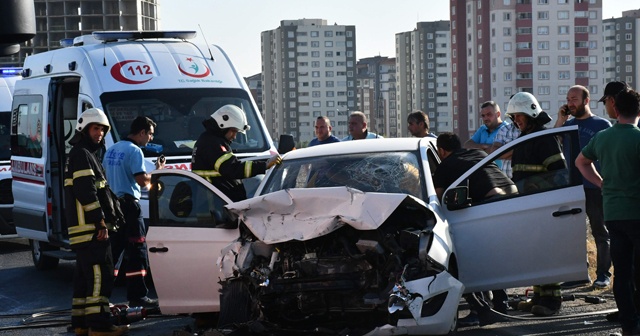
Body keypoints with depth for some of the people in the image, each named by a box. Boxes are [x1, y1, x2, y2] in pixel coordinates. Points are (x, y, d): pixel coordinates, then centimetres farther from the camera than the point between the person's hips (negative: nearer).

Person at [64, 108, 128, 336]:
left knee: (85, 277, 13)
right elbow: (86, 192, -19)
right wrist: (99, 221, -21)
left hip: (83, 231, 11)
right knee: (100, 276, -14)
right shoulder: (82, 155, -9)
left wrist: (110, 218, 24)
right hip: (90, 229, -11)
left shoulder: (86, 155, 24)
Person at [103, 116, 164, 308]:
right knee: (136, 251, -4)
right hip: (128, 204, -9)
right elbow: (142, 181, -18)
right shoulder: (134, 151, -11)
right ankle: (137, 296, -5)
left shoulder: (112, 150, 17)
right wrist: (157, 172, -3)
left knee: (113, 249, 13)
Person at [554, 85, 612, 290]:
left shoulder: (602, 125, 0)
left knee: (600, 233, 3)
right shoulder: (567, 125, 12)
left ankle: (603, 274, 9)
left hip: (595, 188, -5)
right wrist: (560, 121, -4)